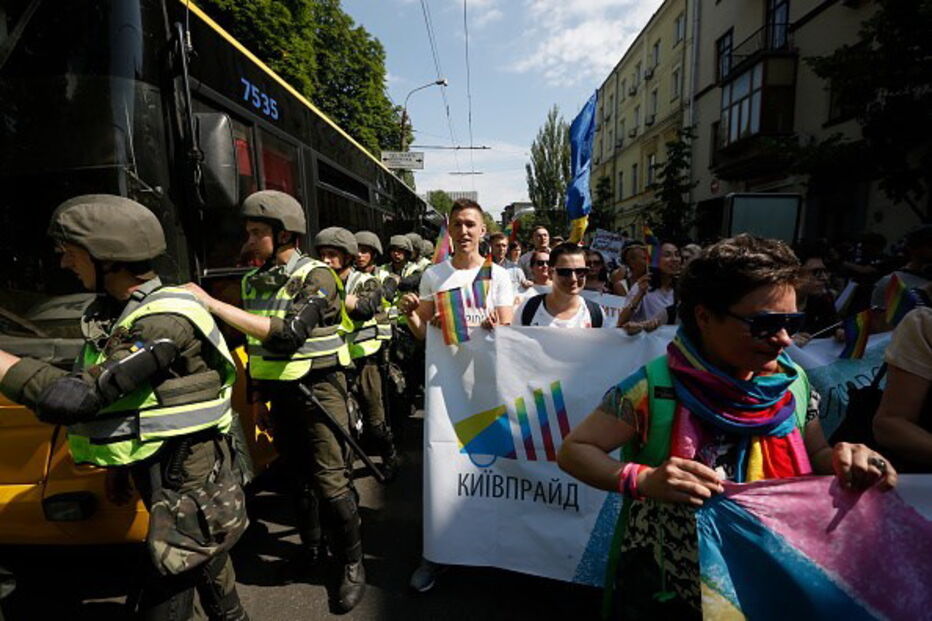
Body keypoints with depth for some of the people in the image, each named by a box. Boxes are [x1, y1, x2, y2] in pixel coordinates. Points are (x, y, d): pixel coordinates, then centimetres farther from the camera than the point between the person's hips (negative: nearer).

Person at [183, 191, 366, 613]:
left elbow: (288, 334, -29)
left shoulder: (316, 277, -15)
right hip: (278, 392, 6)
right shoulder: (253, 282, 6)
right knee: (298, 478, 17)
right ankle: (312, 549, 38)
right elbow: (255, 343, 15)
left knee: (330, 482, -3)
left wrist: (214, 304, -27)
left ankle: (352, 564, 18)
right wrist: (258, 393, 17)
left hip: (317, 389, -6)